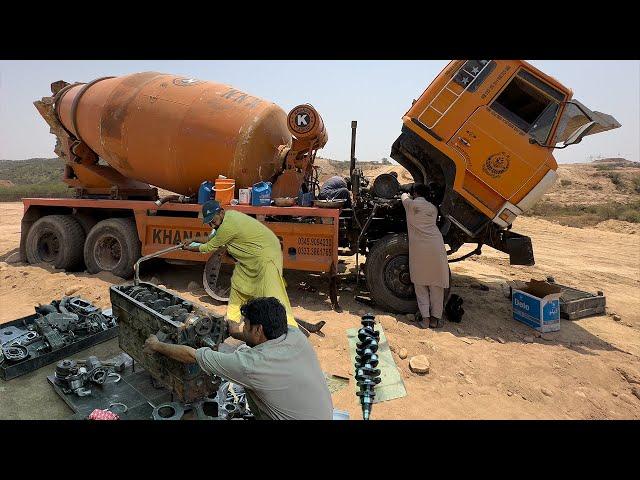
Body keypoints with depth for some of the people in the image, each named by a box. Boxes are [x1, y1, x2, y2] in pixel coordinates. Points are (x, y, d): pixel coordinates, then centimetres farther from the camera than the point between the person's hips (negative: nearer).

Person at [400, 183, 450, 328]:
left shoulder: (411, 204, 8)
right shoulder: (433, 208, 15)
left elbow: (404, 196, 28)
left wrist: (407, 195, 52)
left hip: (418, 248, -2)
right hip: (435, 247, 2)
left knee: (420, 283, 11)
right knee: (436, 283, 10)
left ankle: (424, 315, 6)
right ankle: (435, 317, 12)